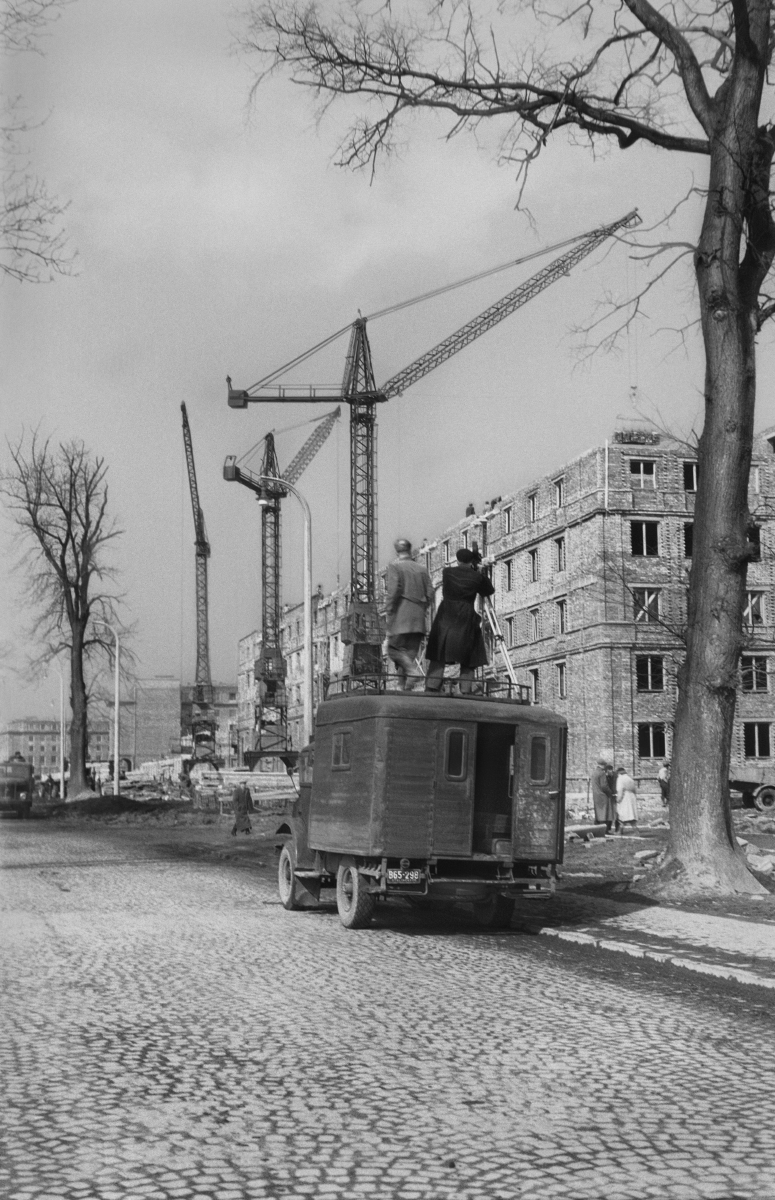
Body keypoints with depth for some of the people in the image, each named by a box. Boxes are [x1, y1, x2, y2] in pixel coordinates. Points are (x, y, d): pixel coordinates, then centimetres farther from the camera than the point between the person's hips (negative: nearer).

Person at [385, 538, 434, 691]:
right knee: (410, 652, 7)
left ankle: (413, 671, -22)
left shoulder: (395, 567, -2)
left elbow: (393, 590, -13)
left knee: (394, 648, 2)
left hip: (401, 615, -5)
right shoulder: (421, 569, 13)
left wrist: (390, 613, -7)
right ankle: (406, 689, 2)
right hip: (418, 618, 5)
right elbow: (430, 593, 8)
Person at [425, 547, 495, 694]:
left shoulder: (447, 572, 2)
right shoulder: (477, 577, -2)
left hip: (445, 620, 1)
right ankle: (465, 692, -4)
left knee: (437, 659, 3)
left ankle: (431, 689, -5)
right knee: (467, 662, 5)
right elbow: (489, 591, 14)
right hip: (466, 621, -1)